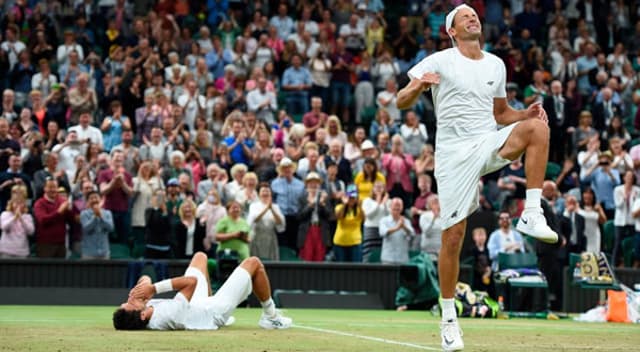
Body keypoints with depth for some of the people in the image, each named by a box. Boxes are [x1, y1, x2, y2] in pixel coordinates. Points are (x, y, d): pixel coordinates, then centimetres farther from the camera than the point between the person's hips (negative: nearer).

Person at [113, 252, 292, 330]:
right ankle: (270, 316, 27)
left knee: (200, 256, 28)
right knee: (253, 263, 5)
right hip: (216, 310, -7)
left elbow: (145, 279, -11)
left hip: (196, 305, 7)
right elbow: (192, 281, -44)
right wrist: (153, 288, -45)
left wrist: (146, 285, -33)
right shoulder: (167, 316, -48)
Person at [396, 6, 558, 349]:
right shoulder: (438, 62, -1)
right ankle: (448, 317, 7)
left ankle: (532, 214, -24)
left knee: (537, 126, -25)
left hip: (490, 144, 3)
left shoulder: (496, 64, 13)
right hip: (454, 152, -3)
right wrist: (417, 88, -27)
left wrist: (525, 113, 3)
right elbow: (401, 102, -5)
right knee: (453, 234, -6)